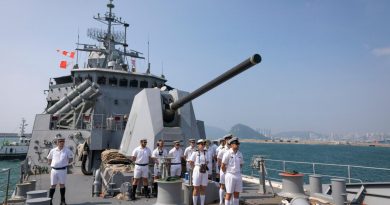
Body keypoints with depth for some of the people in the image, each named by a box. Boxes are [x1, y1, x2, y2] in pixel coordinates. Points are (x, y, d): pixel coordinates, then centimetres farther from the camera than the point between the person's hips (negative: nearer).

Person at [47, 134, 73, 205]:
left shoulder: (67, 150, -2)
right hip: (54, 170, 1)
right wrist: (52, 165, 7)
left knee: (62, 184, 8)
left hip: (63, 170, -1)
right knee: (53, 185, 8)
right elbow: (49, 160, 17)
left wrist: (66, 163, 2)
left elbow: (71, 159, 9)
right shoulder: (53, 151, 3)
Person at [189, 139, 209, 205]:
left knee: (203, 189, 9)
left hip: (204, 172, 5)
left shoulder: (205, 153, 8)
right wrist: (195, 169, 4)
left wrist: (204, 167, 7)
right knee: (196, 189, 2)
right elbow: (191, 162, -1)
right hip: (197, 171, -4)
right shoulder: (195, 153, -6)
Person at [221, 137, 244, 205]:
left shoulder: (239, 154, 7)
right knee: (229, 193, 0)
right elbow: (222, 166, -10)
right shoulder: (227, 153, -13)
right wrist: (227, 173, 2)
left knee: (237, 193, 10)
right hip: (230, 176, -6)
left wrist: (238, 172, 13)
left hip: (238, 176, 6)